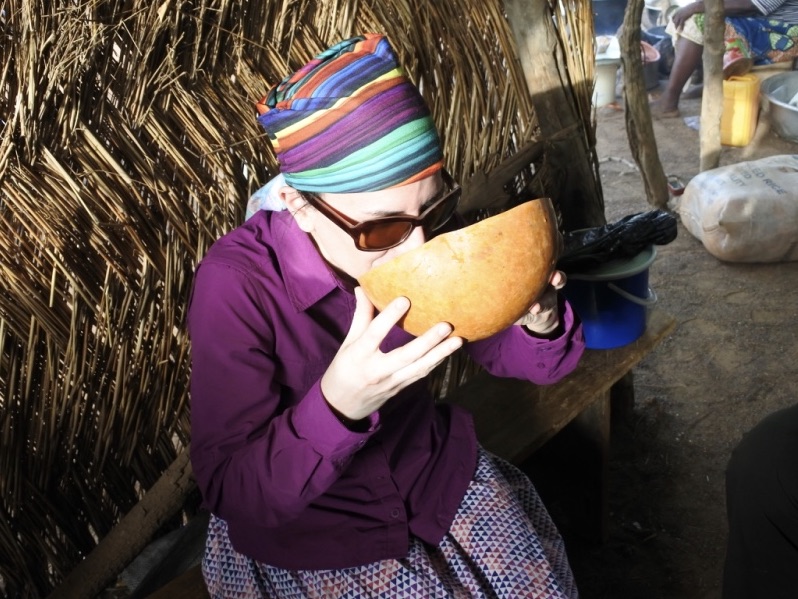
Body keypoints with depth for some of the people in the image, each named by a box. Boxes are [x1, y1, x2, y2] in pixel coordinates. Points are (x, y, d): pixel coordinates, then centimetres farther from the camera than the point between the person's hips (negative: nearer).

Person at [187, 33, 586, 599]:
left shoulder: (429, 233, -15)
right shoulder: (239, 285, -26)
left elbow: (506, 353, -2)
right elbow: (230, 492, -26)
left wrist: (540, 322, -25)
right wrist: (337, 408, -42)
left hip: (439, 472, 4)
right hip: (306, 535, -3)